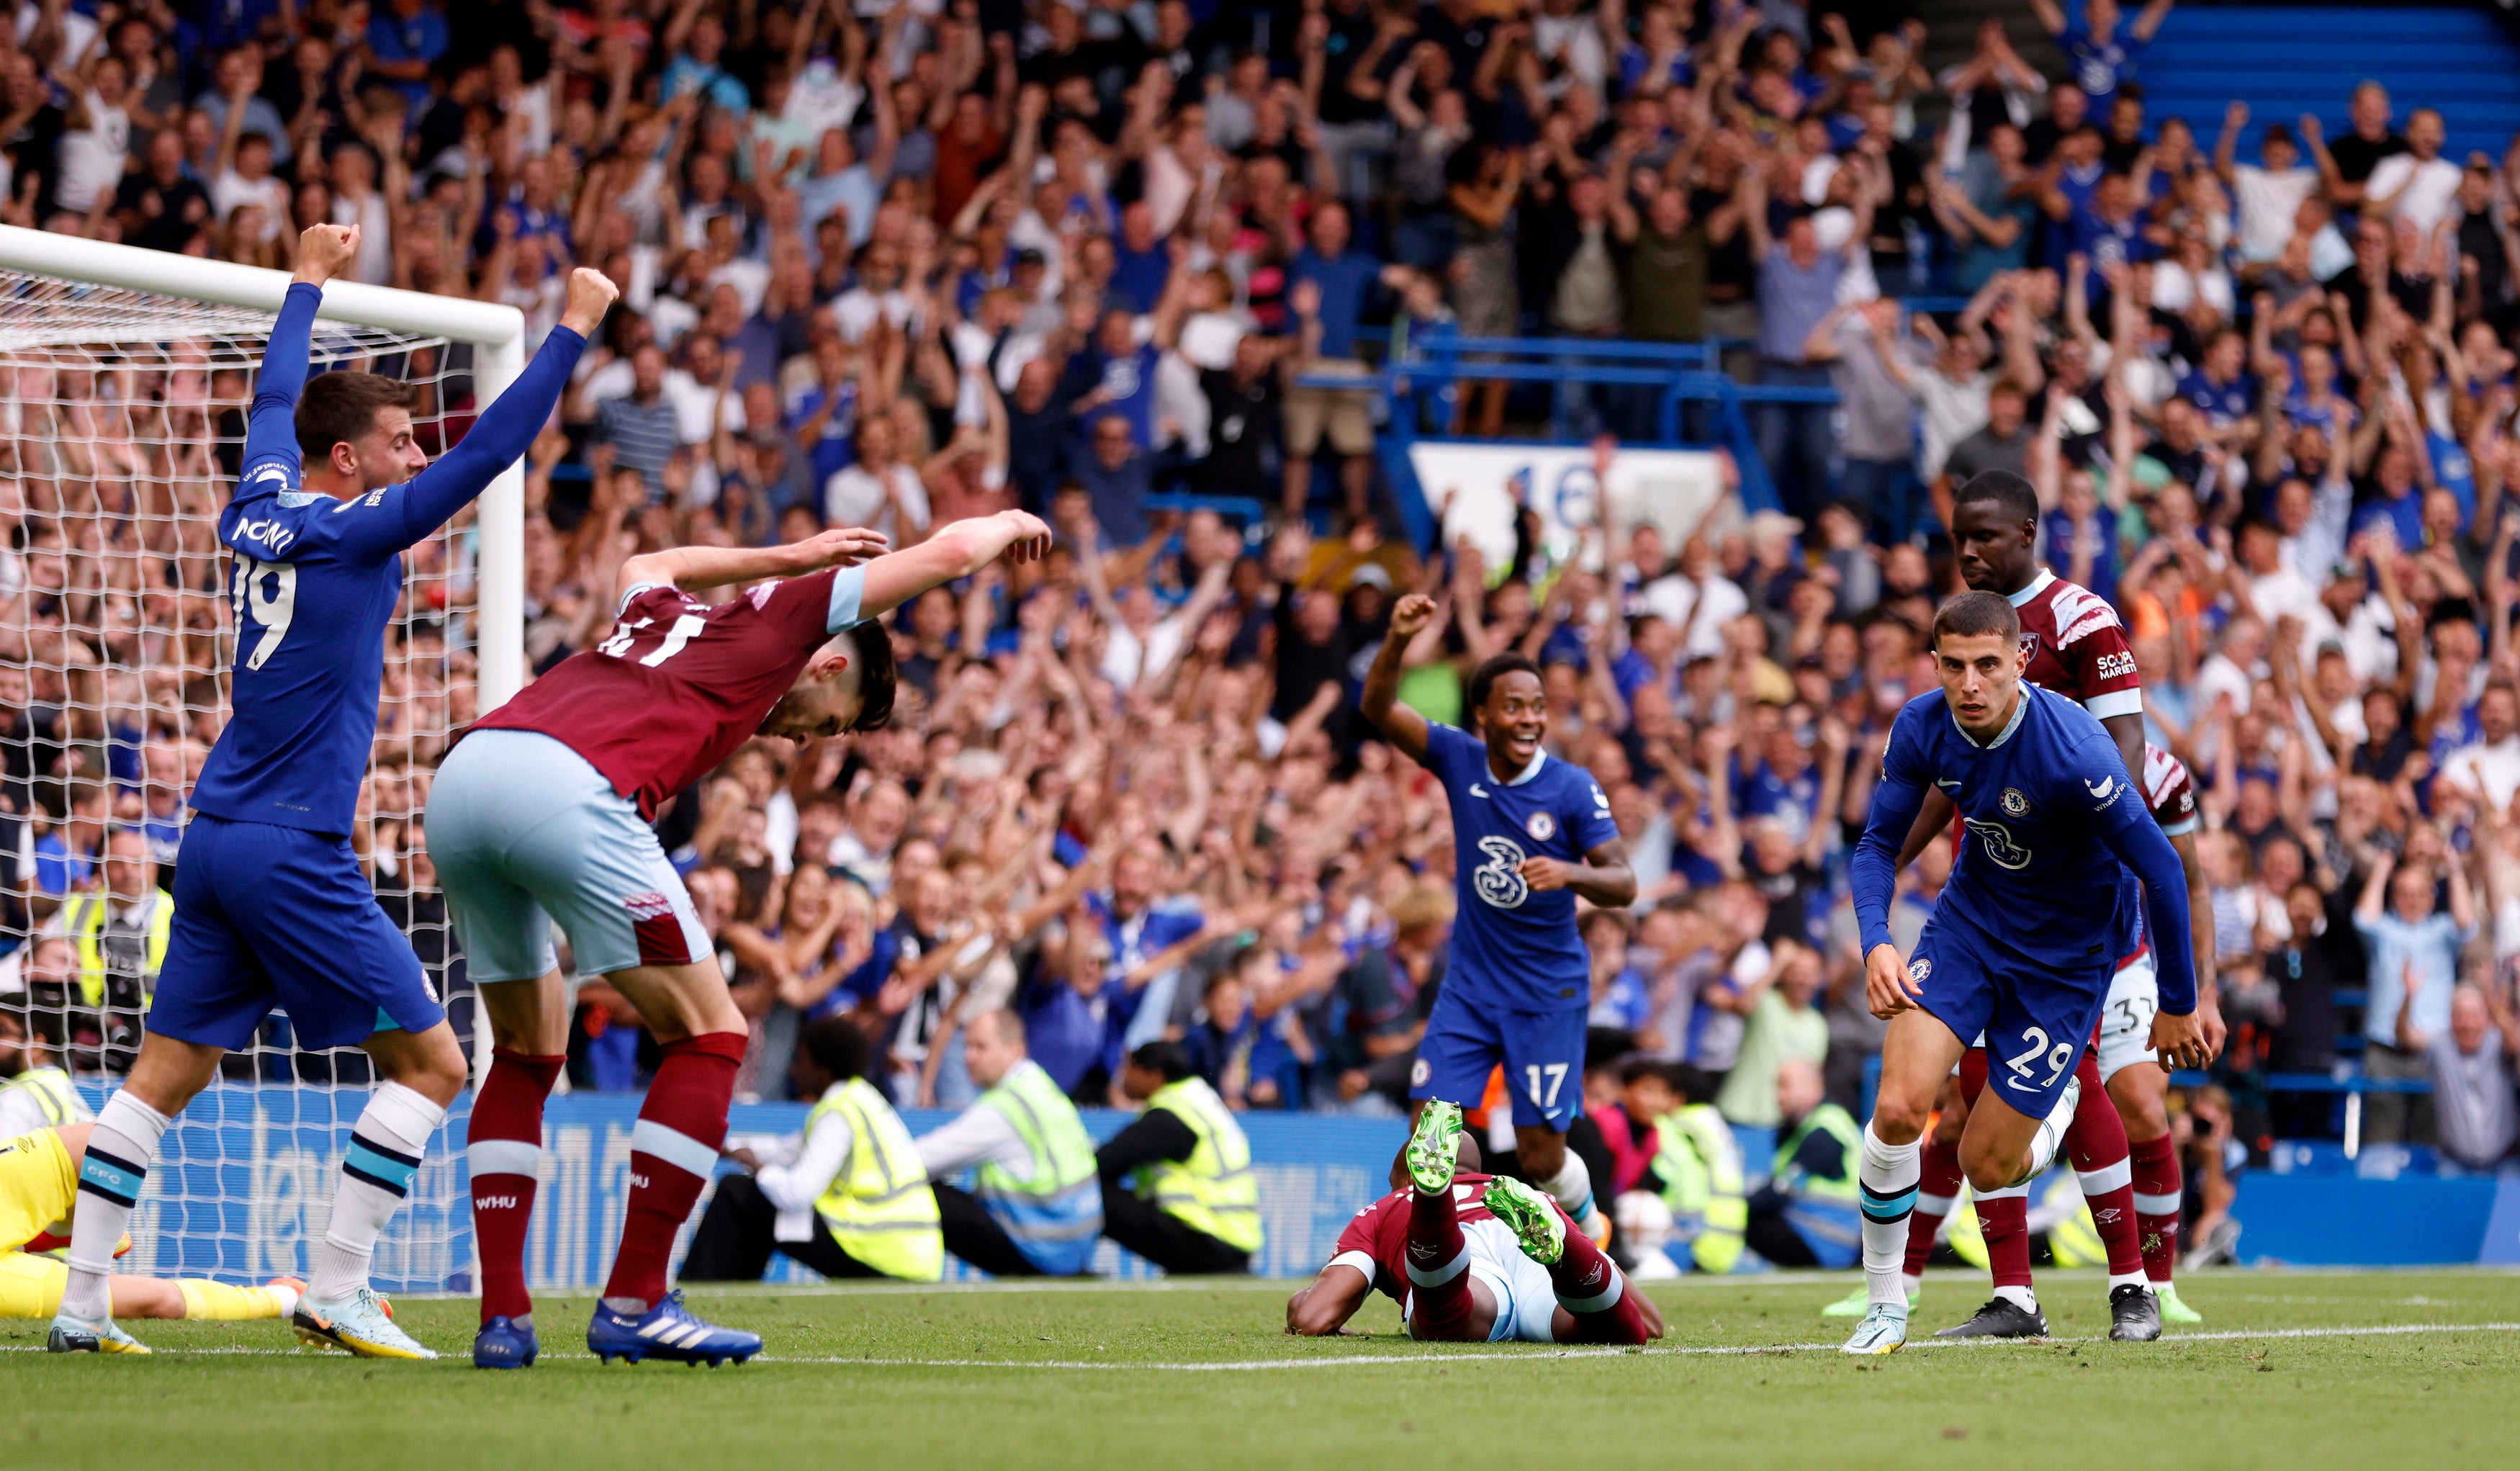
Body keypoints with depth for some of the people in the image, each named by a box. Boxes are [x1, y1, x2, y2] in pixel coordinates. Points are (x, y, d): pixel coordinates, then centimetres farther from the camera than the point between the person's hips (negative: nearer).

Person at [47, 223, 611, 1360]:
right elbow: (491, 449, -13)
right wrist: (573, 328, -8)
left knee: (165, 1078, 9)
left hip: (217, 841, 8)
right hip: (294, 853, -8)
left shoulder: (261, 508, 9)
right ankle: (334, 1293, -7)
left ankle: (80, 1304, 6)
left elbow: (275, 401, 29)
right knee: (430, 1062, -3)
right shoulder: (353, 533, -10)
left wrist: (308, 283, 42)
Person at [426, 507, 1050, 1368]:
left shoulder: (667, 611, 36)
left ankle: (502, 1318, 12)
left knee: (529, 1048, 21)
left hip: (461, 775, 8)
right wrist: (1004, 525, 43)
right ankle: (634, 1305, -1)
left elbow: (647, 565, 62)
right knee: (709, 1037, 3)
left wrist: (791, 555, 66)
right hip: (568, 789, -8)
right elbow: (949, 552, 21)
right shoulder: (784, 613, 19)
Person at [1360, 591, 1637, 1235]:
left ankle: (1586, 1229, 31)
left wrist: (1572, 874, -36)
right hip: (1470, 984, 3)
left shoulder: (1574, 788, -12)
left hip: (1549, 993, -3)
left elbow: (1624, 885, -15)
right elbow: (1379, 709, -14)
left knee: (1541, 1155, 1)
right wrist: (1397, 641, -32)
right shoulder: (1459, 759, -4)